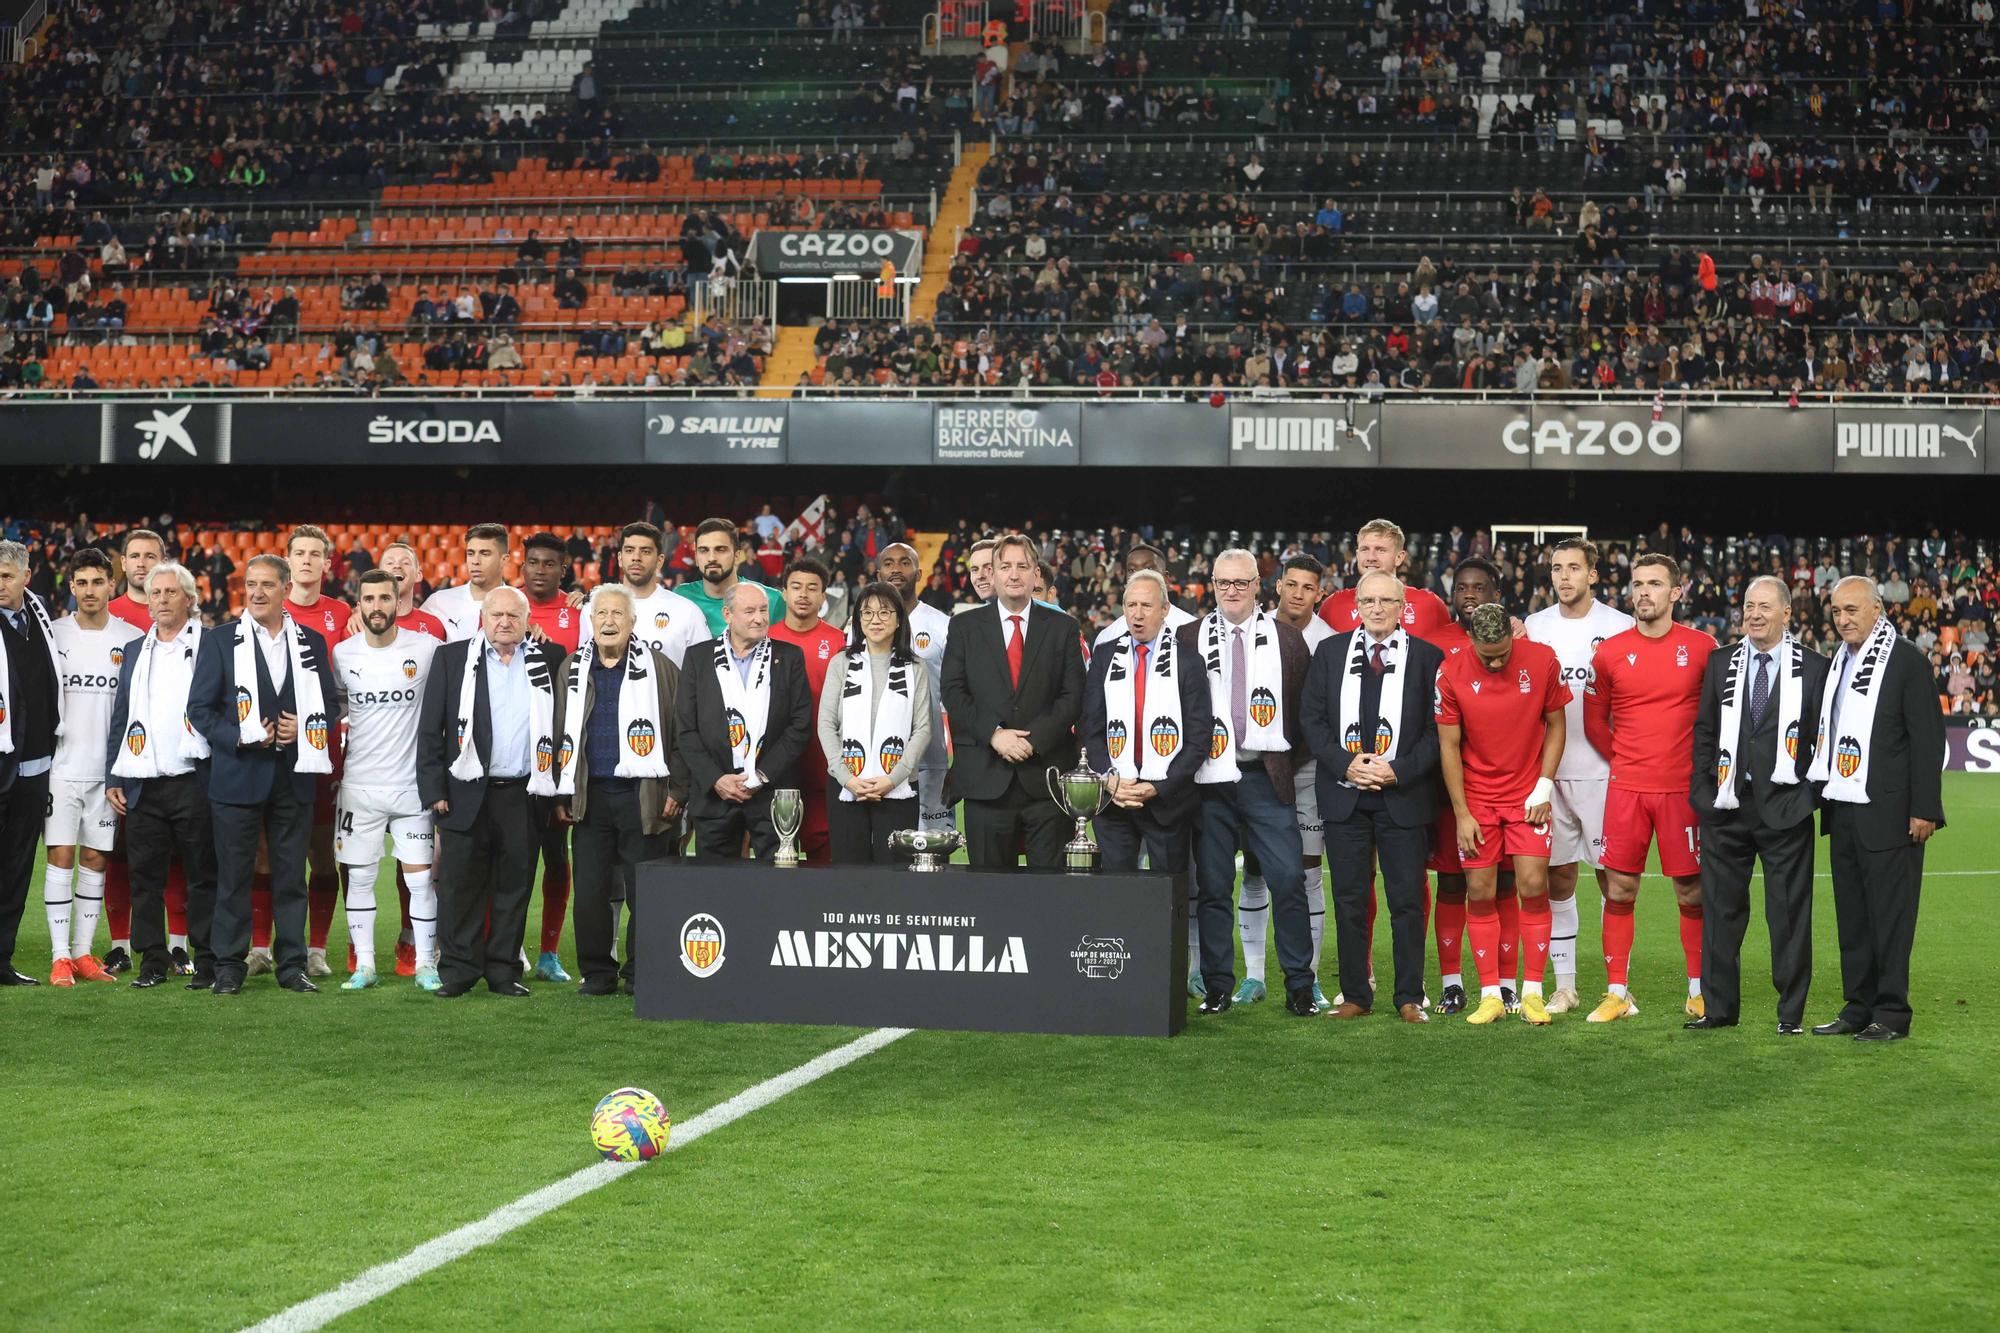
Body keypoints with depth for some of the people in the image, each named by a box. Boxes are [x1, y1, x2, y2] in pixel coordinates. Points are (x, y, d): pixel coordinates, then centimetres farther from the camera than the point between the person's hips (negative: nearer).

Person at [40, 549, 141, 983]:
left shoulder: (131, 639, 4)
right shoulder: (53, 634, 2)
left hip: (108, 768, 1)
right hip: (62, 764, -1)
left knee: (95, 859, 5)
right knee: (61, 855, -4)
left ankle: (84, 951, 12)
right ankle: (60, 956, -1)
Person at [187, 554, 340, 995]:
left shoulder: (312, 643, 9)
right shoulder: (219, 641, 3)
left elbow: (330, 704, 12)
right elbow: (199, 708, 0)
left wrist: (304, 729, -8)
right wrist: (242, 738, -13)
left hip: (294, 776, 2)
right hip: (237, 775, -2)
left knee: (291, 876, 5)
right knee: (233, 876, 2)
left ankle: (292, 964, 12)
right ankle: (229, 966, 9)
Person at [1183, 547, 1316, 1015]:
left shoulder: (1286, 638, 7)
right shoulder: (1189, 639, 6)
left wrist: (1291, 760, 2)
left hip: (1267, 779, 0)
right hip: (1211, 779, 0)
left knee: (1288, 880, -6)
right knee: (1212, 887, 3)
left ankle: (1299, 988, 2)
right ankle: (1217, 988, 11)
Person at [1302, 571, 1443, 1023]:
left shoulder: (1428, 657, 2)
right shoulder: (1330, 652, 9)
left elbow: (1437, 728, -1)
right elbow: (1311, 717, 6)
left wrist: (1397, 771, -12)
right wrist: (1345, 764, -8)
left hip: (1404, 795, -2)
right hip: (1344, 795, 2)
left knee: (1408, 899, 1)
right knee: (1349, 899, 5)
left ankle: (1409, 997, 9)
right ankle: (1355, 994, 12)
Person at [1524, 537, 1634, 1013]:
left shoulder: (1619, 627, 0)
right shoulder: (1535, 627, 10)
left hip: (1603, 772, -3)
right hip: (1550, 772, 3)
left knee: (1613, 878, 0)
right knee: (1558, 879, 6)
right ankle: (1564, 986, 14)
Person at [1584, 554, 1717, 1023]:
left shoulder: (1701, 648, -1)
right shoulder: (1610, 653, 2)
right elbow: (1594, 722, 12)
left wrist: (1702, 764, 5)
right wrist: (1628, 758, 9)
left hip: (1682, 789, -1)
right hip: (1625, 788, 1)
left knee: (1691, 892, 4)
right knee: (1619, 890, 2)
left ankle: (1699, 990, 15)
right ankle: (1617, 993, 9)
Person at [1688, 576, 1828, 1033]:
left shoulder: (1813, 668, 2)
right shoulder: (1721, 664, 10)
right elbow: (1704, 732, 11)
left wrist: (1812, 794, -4)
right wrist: (1702, 793, 4)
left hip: (1785, 806, -3)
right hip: (1727, 806, 3)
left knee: (1789, 911, 2)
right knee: (1720, 909, 6)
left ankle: (1791, 1012, 9)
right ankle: (1718, 1008, 15)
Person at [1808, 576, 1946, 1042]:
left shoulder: (1907, 660, -7)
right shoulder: (1837, 663, 14)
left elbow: (1928, 737, -9)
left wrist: (1924, 809, -13)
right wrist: (1823, 798, 13)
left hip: (1887, 813, -7)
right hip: (1842, 810, 7)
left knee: (1890, 915, -3)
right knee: (1851, 915, 11)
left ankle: (1892, 1014, 3)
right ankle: (1857, 1008, 18)